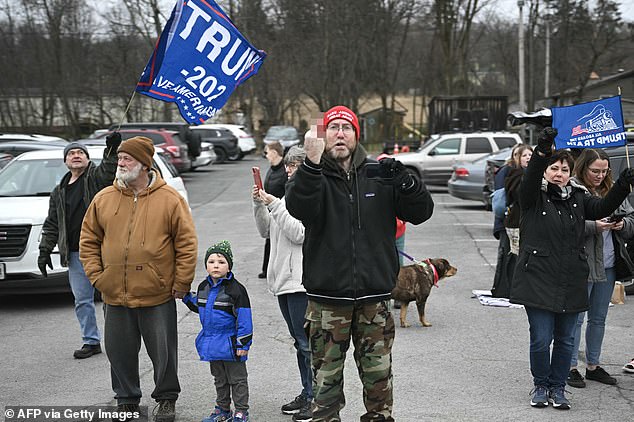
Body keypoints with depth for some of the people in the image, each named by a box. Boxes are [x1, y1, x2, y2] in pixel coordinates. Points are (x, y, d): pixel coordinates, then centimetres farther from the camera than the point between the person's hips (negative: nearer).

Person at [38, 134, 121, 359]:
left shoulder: (97, 176, 2)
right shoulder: (59, 192, 17)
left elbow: (109, 171, -23)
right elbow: (51, 224, 20)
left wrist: (112, 149, -40)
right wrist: (45, 250, 13)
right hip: (76, 254, 5)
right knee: (82, 300, 9)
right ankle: (91, 341, 19)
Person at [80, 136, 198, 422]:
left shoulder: (169, 199, -5)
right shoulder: (103, 199, 3)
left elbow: (186, 243, -3)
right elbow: (88, 241, 11)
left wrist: (182, 283, -6)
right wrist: (96, 276, 2)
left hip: (157, 295, -3)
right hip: (115, 296, 3)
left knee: (163, 351, 6)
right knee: (120, 352, 12)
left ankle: (166, 399, 25)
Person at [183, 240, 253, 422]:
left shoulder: (235, 289, -16)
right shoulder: (204, 287, 5)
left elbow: (244, 318, -16)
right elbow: (199, 307, 24)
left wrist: (243, 344, -17)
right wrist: (186, 296, 9)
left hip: (229, 343, -7)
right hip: (211, 342, 7)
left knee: (236, 378, 5)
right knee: (219, 378, 18)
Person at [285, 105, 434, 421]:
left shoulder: (379, 175, 6)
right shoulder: (311, 176, 0)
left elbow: (421, 212, 2)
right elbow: (299, 208, -22)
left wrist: (403, 179, -15)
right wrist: (312, 162, -36)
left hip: (374, 296, 2)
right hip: (327, 298, -2)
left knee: (379, 376, 9)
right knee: (326, 378, 3)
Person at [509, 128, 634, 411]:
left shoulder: (578, 199, 11)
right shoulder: (533, 196, -2)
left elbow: (602, 208, -2)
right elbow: (530, 179, -22)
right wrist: (542, 151, -38)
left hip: (571, 282, 4)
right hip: (538, 279, -4)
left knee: (565, 339, 9)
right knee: (541, 339, -1)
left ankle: (558, 387, 23)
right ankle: (540, 386, 18)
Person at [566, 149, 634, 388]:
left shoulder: (612, 190, 11)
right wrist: (594, 226, -26)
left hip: (608, 265, 7)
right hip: (581, 265, -7)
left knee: (599, 318, 15)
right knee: (575, 318, 0)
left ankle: (593, 365, 25)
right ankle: (570, 367, 8)